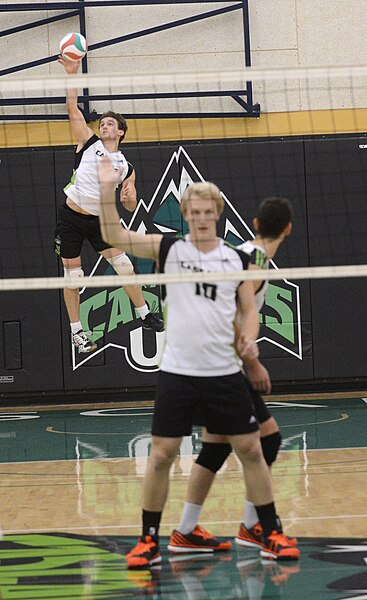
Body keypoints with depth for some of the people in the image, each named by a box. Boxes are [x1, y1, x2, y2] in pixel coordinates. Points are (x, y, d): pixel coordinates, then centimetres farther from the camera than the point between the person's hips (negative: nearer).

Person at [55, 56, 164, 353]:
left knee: (123, 264, 0)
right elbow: (73, 108, -7)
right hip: (70, 217, -2)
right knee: (72, 274, 1)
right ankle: (76, 331, 11)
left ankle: (145, 315, 16)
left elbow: (131, 206, 11)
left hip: (98, 220, 2)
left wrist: (127, 197, -13)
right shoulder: (89, 143, 1)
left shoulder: (126, 167, 6)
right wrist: (72, 74, -15)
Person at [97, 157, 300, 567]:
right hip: (177, 373, -1)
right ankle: (149, 541, 11)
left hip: (225, 374, 2)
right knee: (161, 456, -1)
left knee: (251, 451, 4)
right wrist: (107, 191, -21)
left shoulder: (236, 259, 5)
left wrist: (249, 338, -9)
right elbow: (114, 236, -8)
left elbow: (249, 309, 12)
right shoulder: (169, 249, 0)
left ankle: (271, 536, 15)